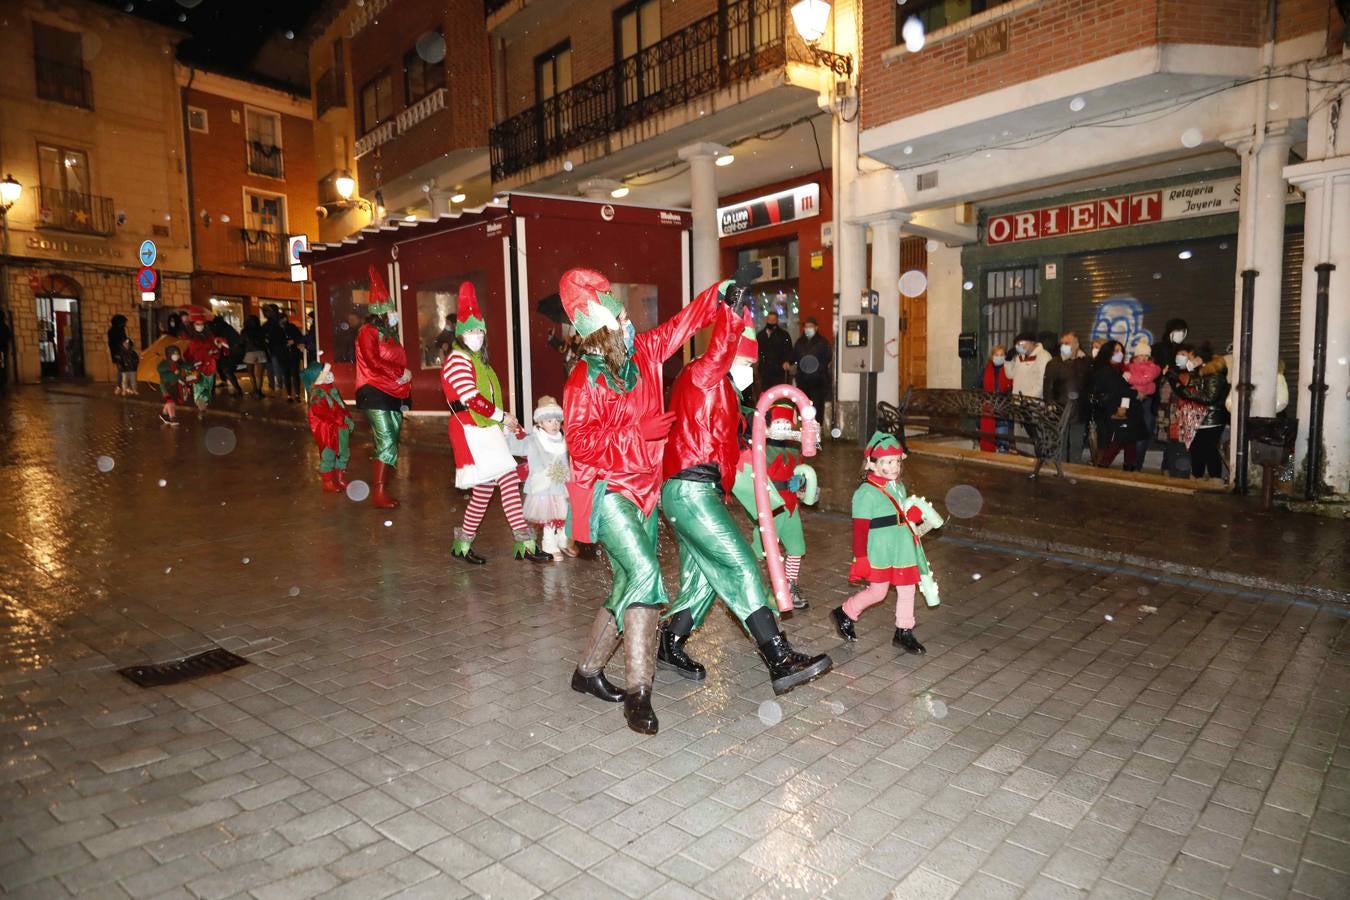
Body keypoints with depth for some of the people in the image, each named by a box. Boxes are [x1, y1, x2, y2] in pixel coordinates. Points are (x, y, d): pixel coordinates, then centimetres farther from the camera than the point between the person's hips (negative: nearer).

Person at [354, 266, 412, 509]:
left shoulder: (389, 334, 18)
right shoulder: (368, 332, -9)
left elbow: (400, 362, 19)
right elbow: (374, 362, -20)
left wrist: (406, 375, 4)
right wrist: (400, 374, -15)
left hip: (393, 395, 9)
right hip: (375, 394, -9)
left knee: (392, 442, 8)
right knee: (386, 443, -12)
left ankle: (383, 487, 14)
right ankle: (379, 494, -10)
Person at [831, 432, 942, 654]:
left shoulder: (899, 487, 9)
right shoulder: (866, 492, -16)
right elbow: (860, 528, -16)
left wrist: (916, 517, -1)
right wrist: (861, 557, -15)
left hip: (904, 551, 7)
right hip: (880, 553, -7)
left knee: (907, 590, 11)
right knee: (877, 592, 3)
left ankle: (904, 633, 25)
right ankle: (845, 614, 26)